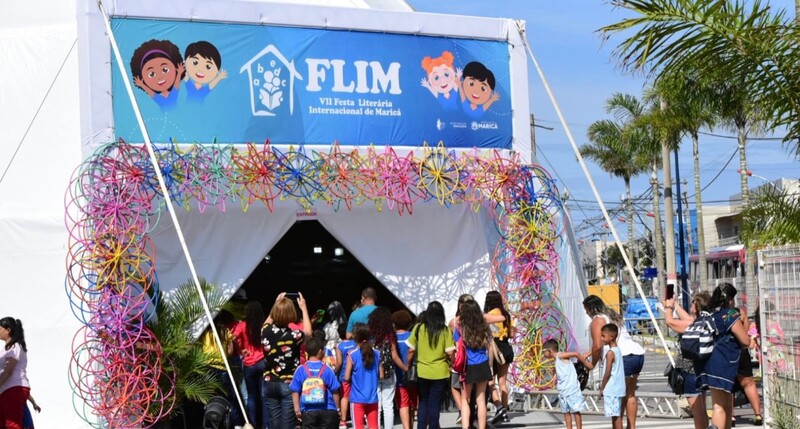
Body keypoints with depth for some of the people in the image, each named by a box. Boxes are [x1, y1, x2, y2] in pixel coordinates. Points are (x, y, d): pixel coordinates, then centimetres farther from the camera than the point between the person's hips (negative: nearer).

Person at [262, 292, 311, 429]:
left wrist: (276, 304, 22)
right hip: (288, 384, -4)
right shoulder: (294, 335, -16)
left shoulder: (266, 331, -7)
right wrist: (303, 308, 15)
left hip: (269, 383, 4)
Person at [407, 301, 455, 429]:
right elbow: (450, 352, -10)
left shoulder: (419, 328, -5)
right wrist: (452, 363, 8)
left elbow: (411, 350, -3)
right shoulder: (445, 330, -7)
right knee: (434, 404, 6)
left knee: (423, 403, 17)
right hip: (440, 373, -1)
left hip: (422, 372, 1)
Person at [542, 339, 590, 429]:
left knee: (575, 411, -3)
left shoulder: (560, 355, -10)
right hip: (563, 391, 9)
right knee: (566, 412, 10)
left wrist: (587, 364, -12)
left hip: (572, 390, -9)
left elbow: (576, 354, -16)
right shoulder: (557, 361, 16)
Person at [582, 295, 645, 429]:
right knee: (630, 394, 18)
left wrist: (593, 364, 0)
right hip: (638, 354, 9)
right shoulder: (612, 316, 25)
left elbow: (598, 346, -14)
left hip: (624, 357, -9)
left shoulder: (597, 320, -4)